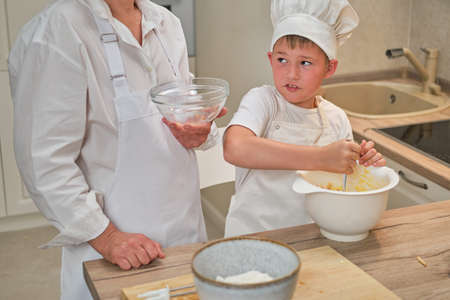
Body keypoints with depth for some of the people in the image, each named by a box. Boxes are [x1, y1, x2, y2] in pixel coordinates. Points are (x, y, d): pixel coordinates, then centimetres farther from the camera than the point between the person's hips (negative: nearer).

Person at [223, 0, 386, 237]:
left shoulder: (336, 118, 5)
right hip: (252, 236, -4)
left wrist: (366, 168, -6)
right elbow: (235, 148, -32)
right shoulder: (262, 100, -9)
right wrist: (321, 157, -33)